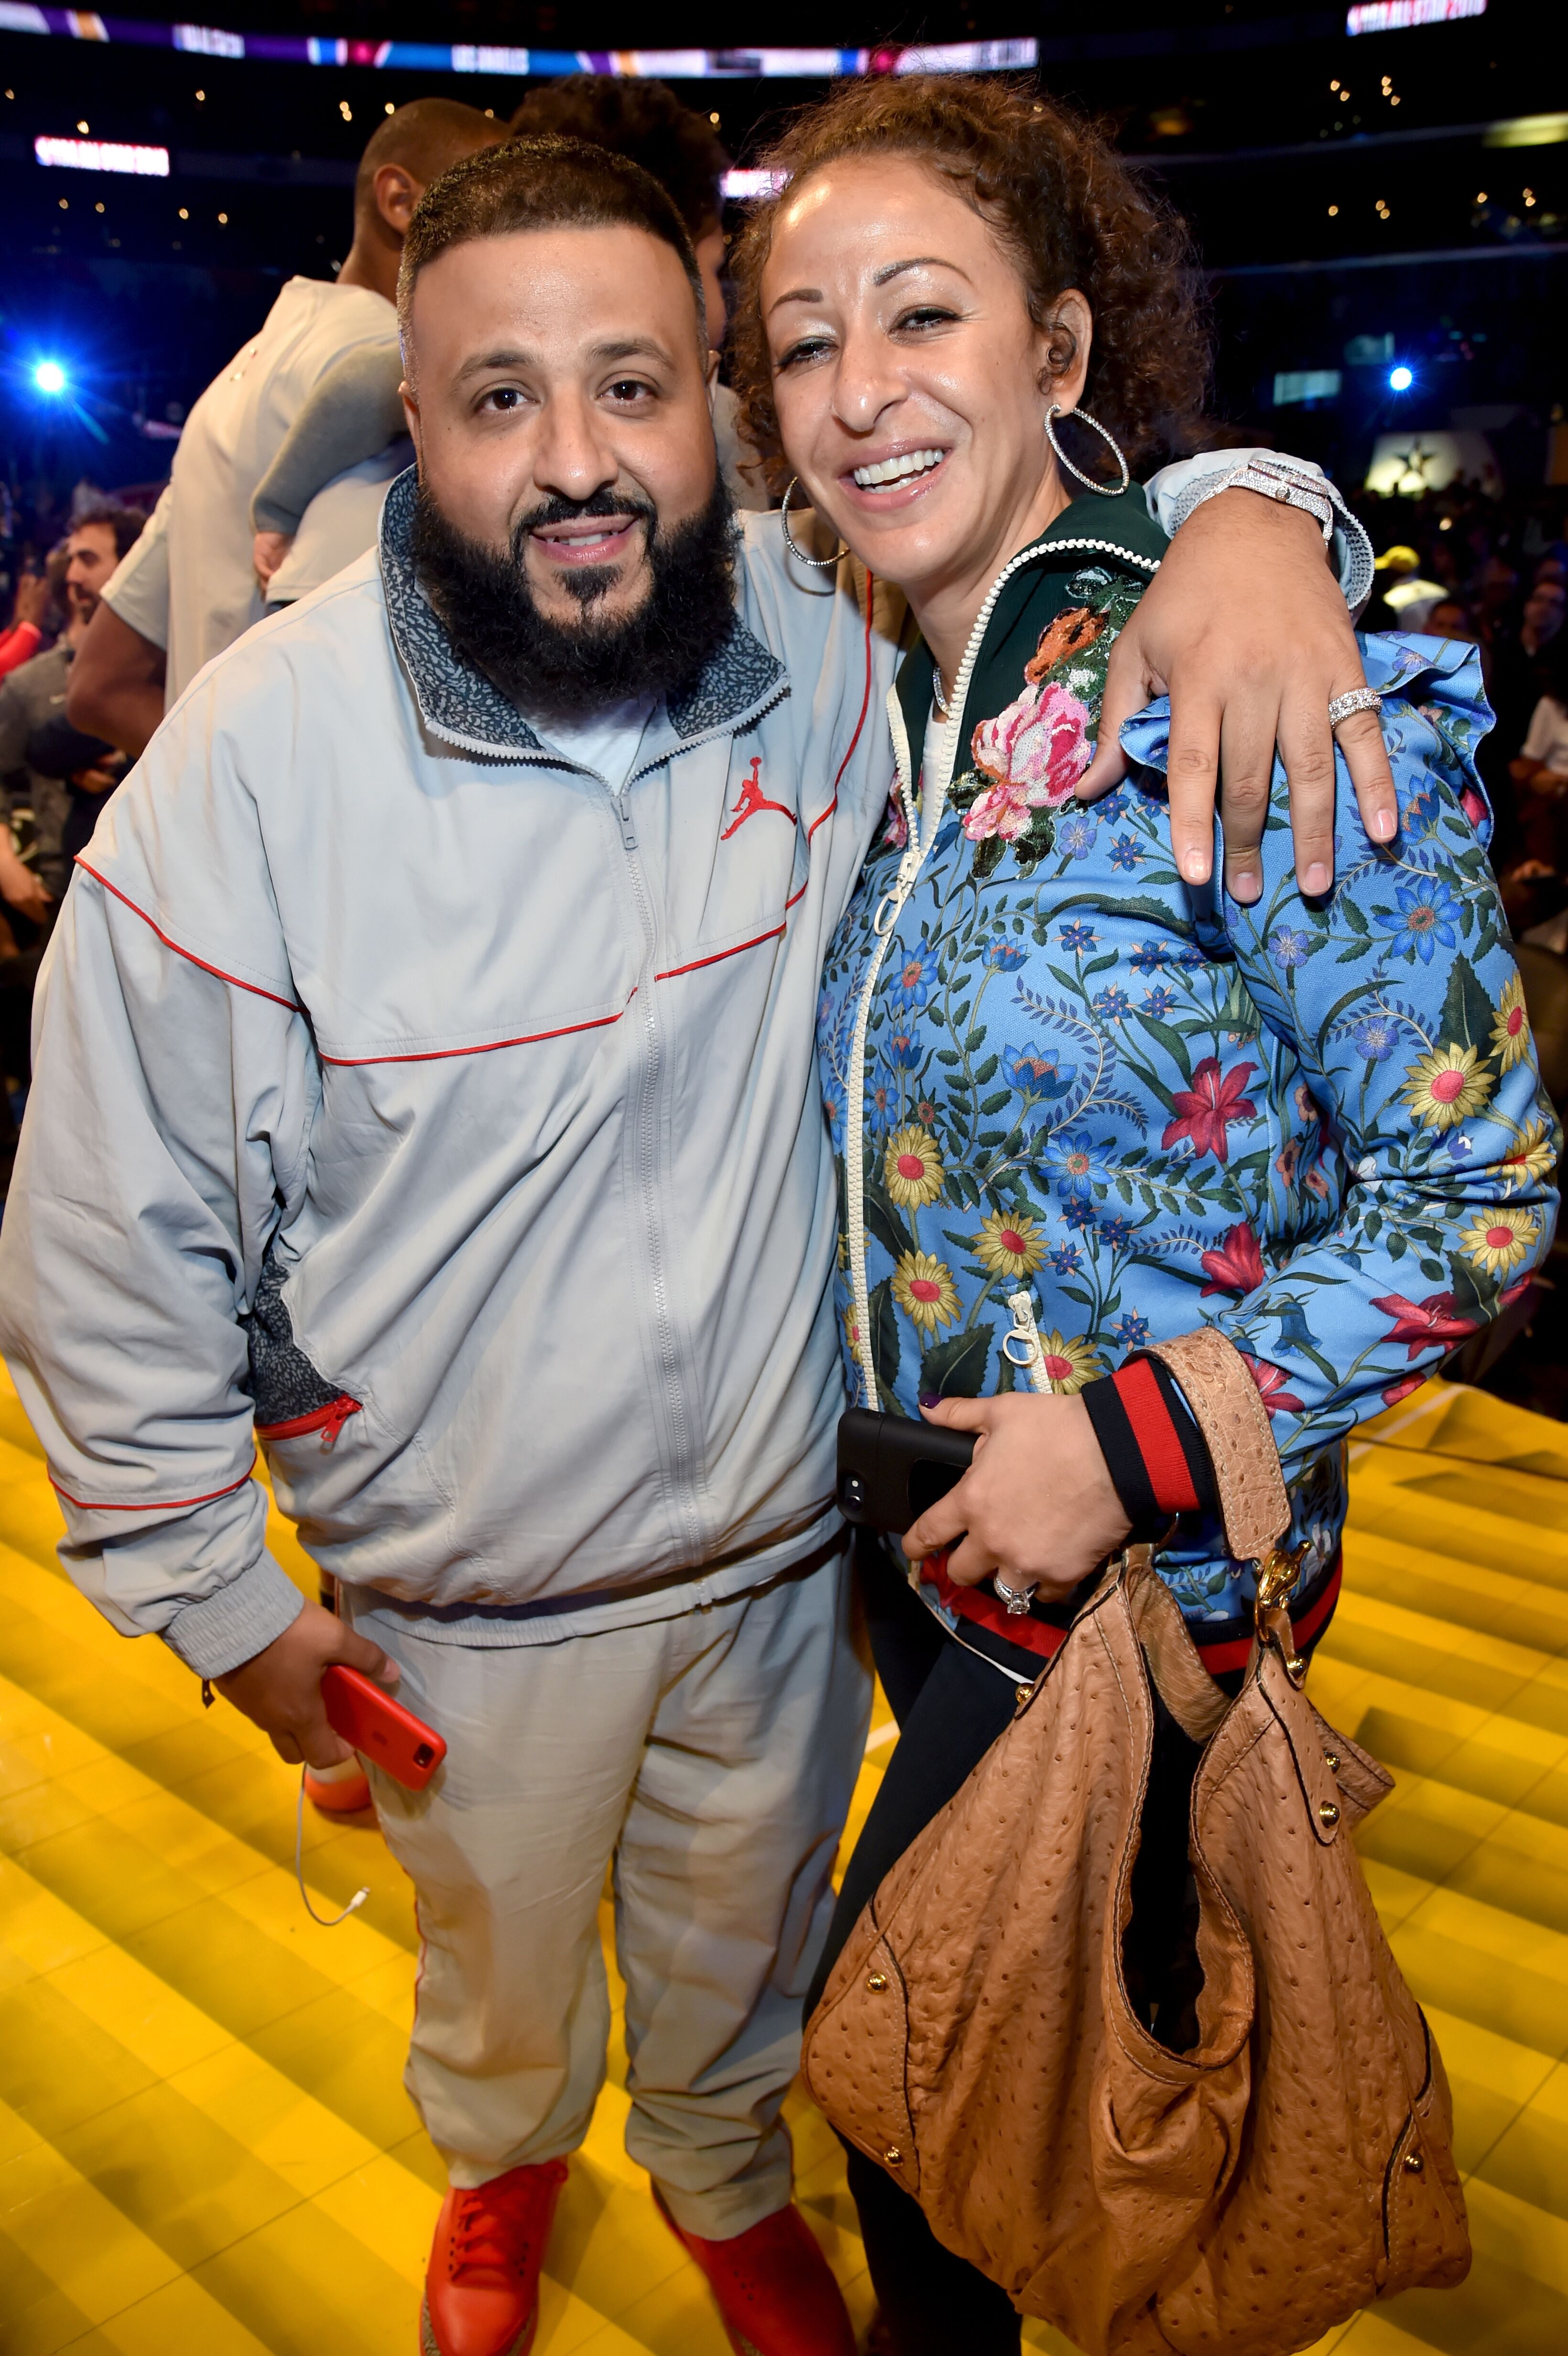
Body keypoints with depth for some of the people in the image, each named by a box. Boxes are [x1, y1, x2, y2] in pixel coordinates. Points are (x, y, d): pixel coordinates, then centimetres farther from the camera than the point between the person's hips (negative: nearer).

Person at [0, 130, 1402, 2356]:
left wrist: (1240, 509, -24)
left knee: (746, 1943, 28)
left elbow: (1050, 472, 2)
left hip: (788, 1548, 2)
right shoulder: (258, 751, -21)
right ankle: (505, 2166, 65)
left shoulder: (826, 634, -15)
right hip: (466, 1604, -1)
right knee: (502, 1950, 27)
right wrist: (215, 1585, -6)